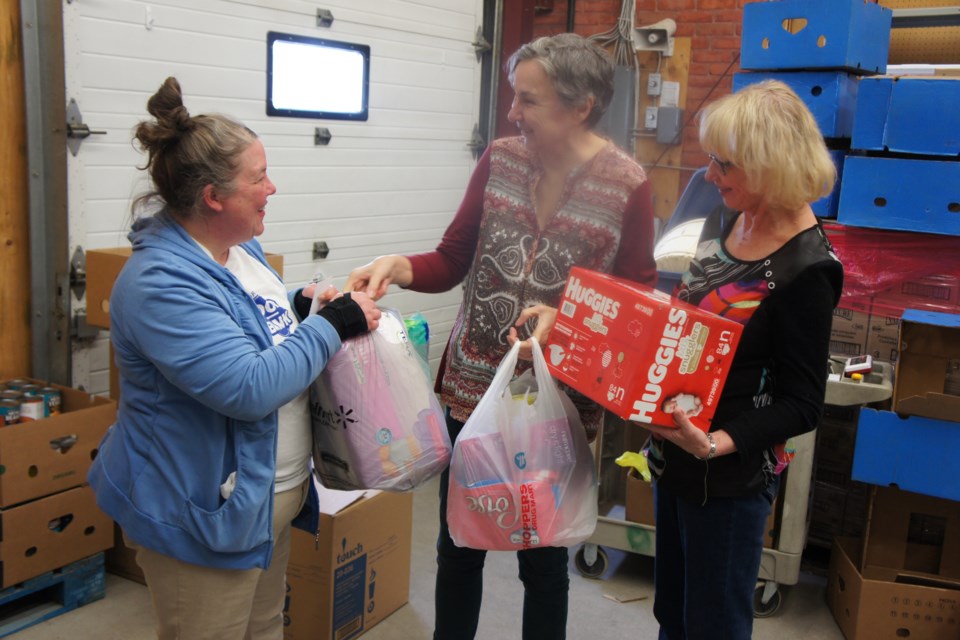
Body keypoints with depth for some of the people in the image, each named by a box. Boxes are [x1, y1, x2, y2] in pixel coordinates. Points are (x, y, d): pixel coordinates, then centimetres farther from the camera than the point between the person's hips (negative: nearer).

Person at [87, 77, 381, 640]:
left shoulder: (242, 246, 4)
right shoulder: (162, 282, -26)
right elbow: (249, 388, -32)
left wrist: (301, 307, 1)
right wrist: (333, 325, -22)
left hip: (274, 496, 9)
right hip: (205, 516, -9)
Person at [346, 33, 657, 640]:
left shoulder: (627, 185, -12)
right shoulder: (500, 159, -1)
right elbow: (452, 260, 3)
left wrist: (564, 318, -26)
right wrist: (398, 266, -16)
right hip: (474, 386, 4)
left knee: (543, 556, 15)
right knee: (458, 545, 17)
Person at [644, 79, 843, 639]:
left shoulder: (806, 268, -22)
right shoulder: (725, 221, 2)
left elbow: (802, 403, -19)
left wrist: (720, 442, -31)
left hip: (731, 474, -7)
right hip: (674, 452, 8)